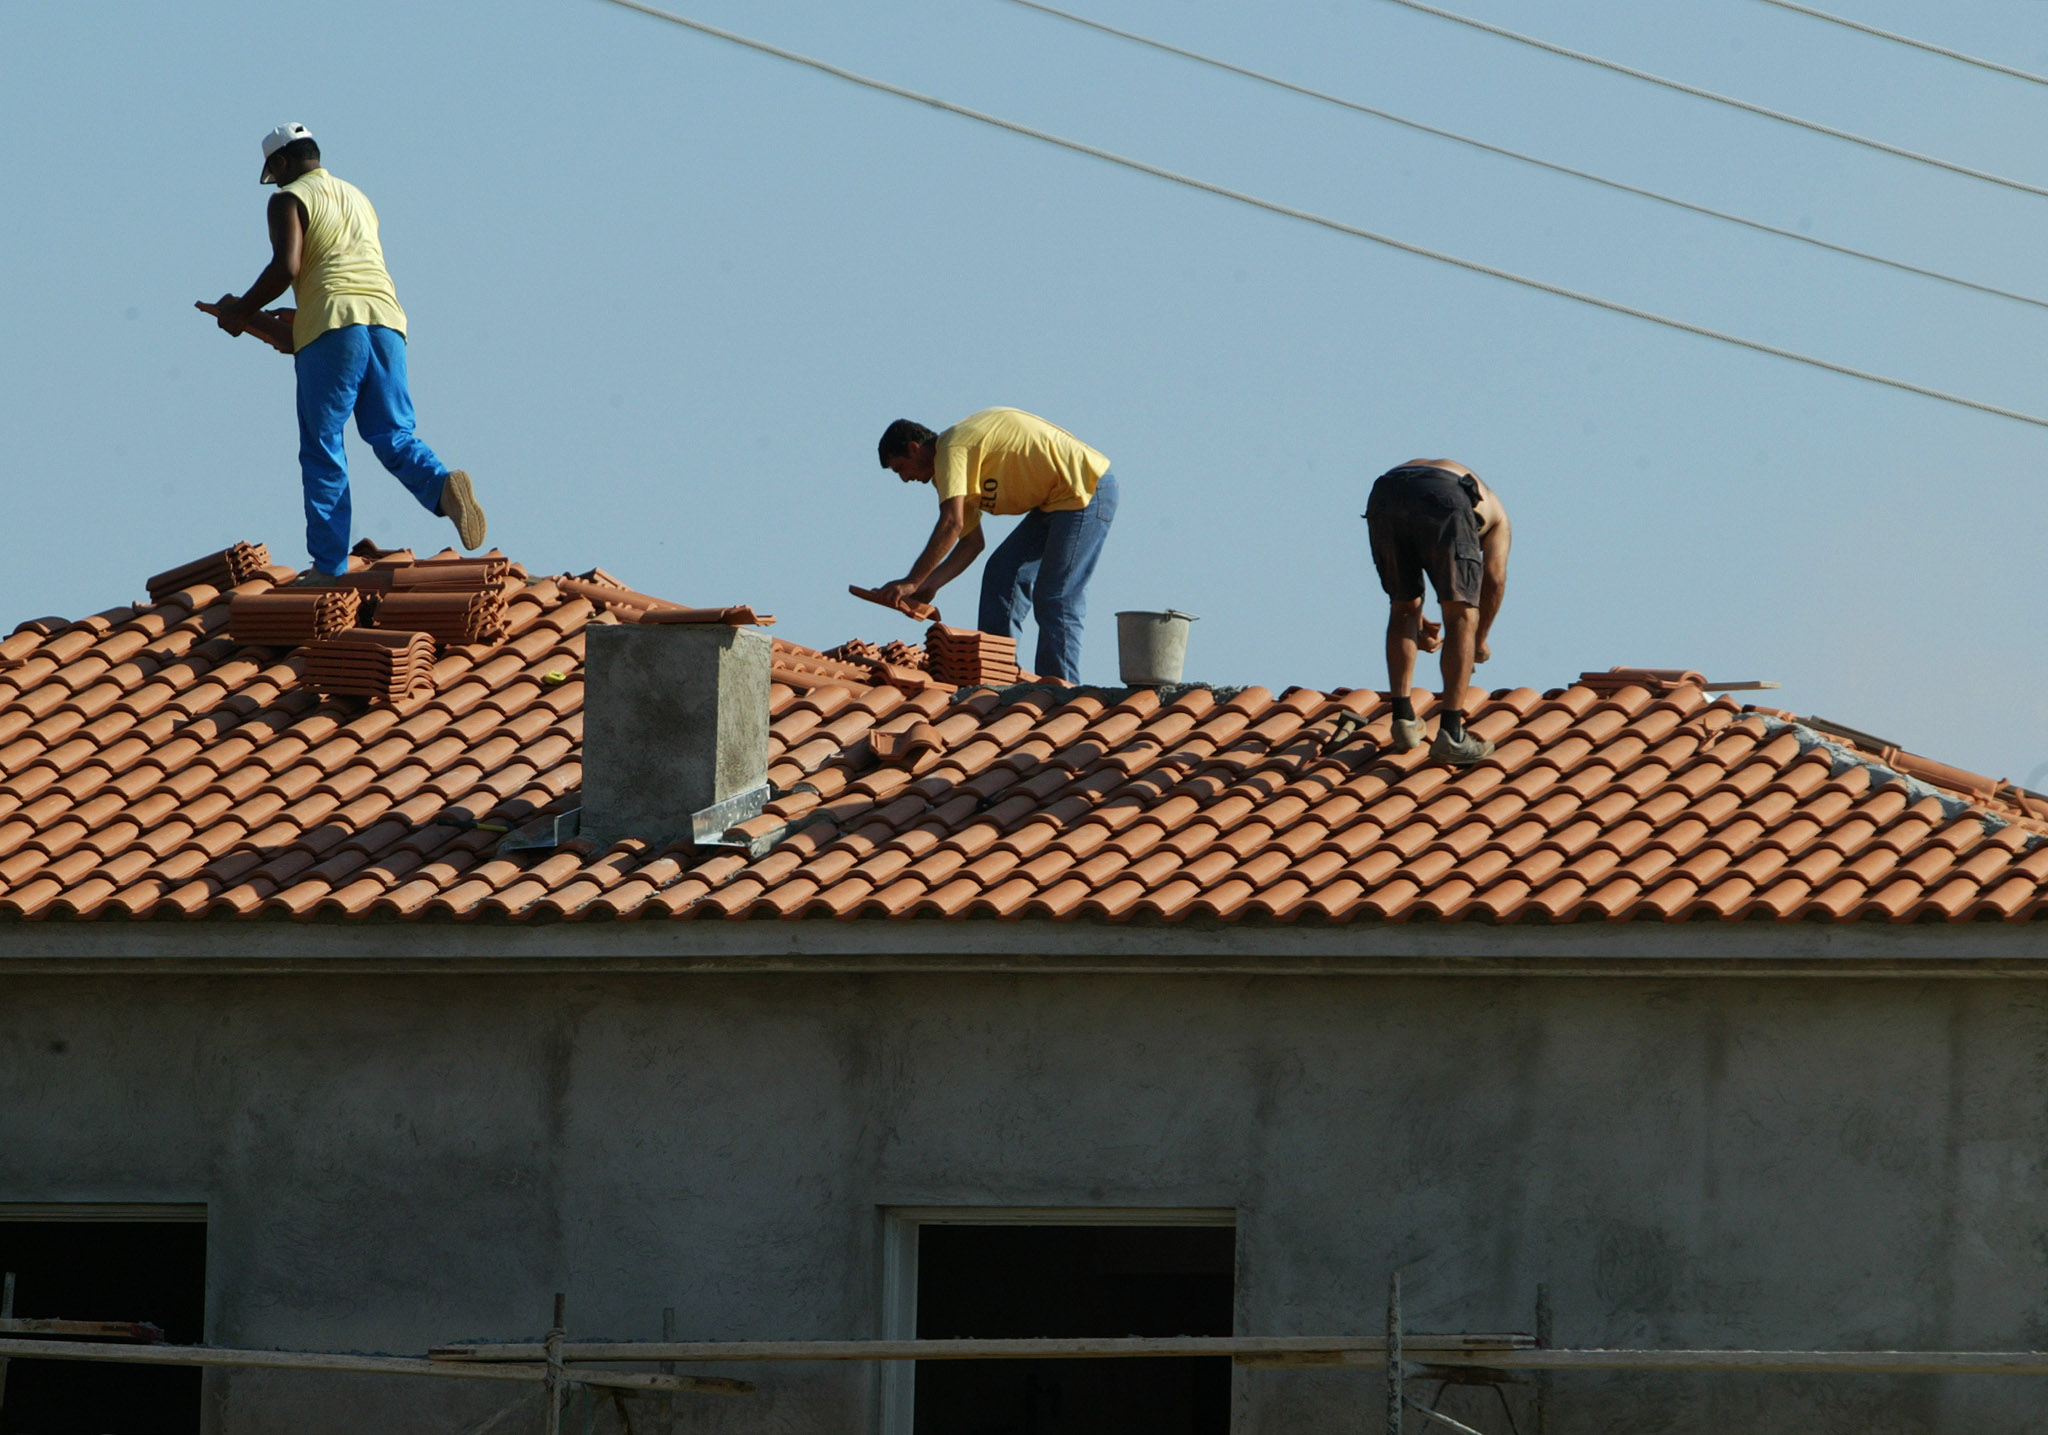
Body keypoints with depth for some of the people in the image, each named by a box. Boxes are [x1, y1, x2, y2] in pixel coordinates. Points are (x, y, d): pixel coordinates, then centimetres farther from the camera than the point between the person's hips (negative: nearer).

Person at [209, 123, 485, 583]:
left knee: (322, 448, 0)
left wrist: (241, 311, 5)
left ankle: (329, 566, -2)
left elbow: (285, 268, -10)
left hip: (332, 325, -6)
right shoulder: (357, 198, 27)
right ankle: (443, 485, -26)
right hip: (386, 319, 6)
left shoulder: (290, 200, 5)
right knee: (393, 436, 5)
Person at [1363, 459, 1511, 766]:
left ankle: (1403, 718, 18)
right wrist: (1481, 641, 36)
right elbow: (1494, 578, 25)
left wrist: (1415, 619, 45)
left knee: (1402, 609, 24)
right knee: (1462, 616, 4)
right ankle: (1450, 734, -4)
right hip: (1442, 498, -4)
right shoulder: (1495, 512, 37)